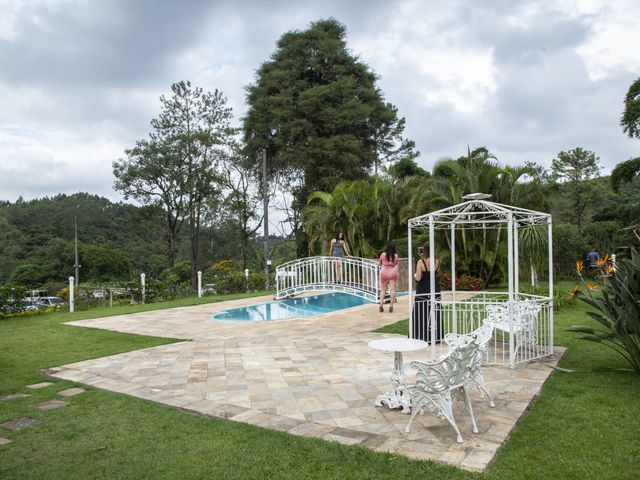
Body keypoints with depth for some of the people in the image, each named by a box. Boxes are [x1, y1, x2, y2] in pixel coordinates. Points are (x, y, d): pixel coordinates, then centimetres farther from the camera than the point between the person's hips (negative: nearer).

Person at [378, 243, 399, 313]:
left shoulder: (383, 254, 0)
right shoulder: (395, 256, -1)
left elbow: (380, 263, 13)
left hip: (384, 273, 1)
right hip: (393, 273, -1)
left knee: (383, 290, 8)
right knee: (392, 289, 0)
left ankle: (381, 304, -5)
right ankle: (391, 305, -4)